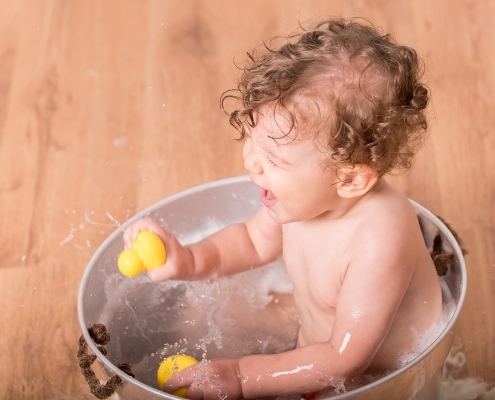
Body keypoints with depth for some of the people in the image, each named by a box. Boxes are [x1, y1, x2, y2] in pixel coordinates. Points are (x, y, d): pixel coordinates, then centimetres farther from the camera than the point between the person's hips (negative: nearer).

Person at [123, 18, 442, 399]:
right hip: (316, 348, 7)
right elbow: (255, 240, 7)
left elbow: (345, 360, -29)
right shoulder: (304, 195, -14)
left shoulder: (380, 242, -36)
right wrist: (189, 260, -9)